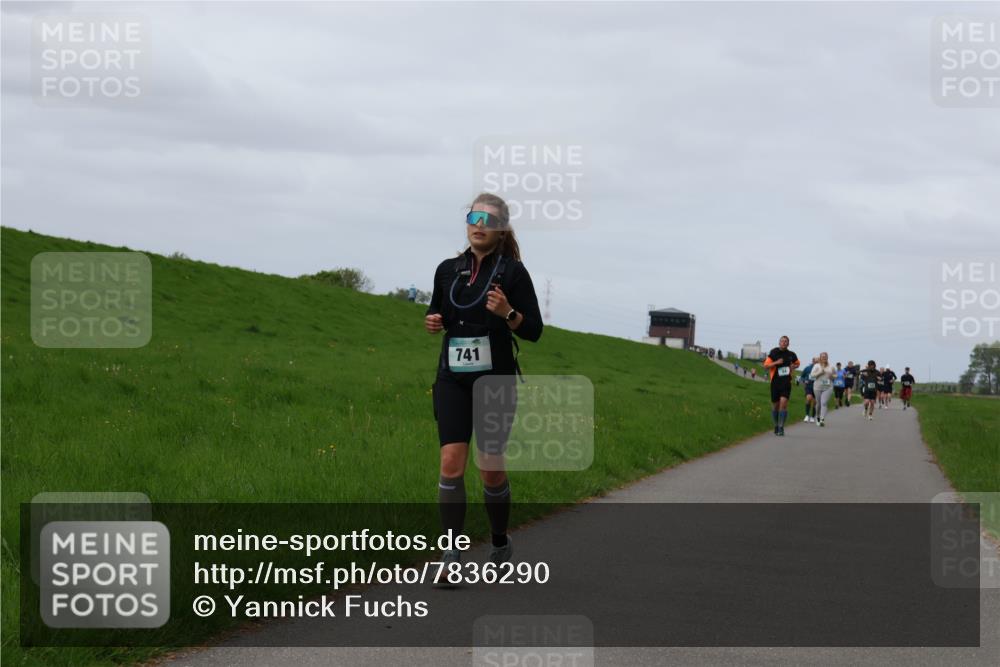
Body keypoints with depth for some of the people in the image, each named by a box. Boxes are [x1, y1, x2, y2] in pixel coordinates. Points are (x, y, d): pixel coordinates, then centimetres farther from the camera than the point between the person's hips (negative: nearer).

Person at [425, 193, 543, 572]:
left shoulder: (512, 271, -4)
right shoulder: (448, 270, 7)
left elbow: (534, 331, -4)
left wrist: (507, 313, -22)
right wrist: (433, 322, -1)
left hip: (495, 380, -3)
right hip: (453, 380, 3)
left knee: (491, 469, 3)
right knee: (451, 464, -10)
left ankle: (501, 545, 25)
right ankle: (451, 556, -8)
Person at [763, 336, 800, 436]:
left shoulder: (791, 354, 5)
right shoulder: (773, 353, -1)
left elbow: (797, 363, 25)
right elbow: (766, 365, -3)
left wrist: (793, 367, 2)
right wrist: (776, 363, -18)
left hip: (786, 382, 0)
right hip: (775, 382, 0)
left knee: (783, 403, -15)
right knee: (775, 405, 8)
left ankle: (781, 428, -14)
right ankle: (776, 425, 29)